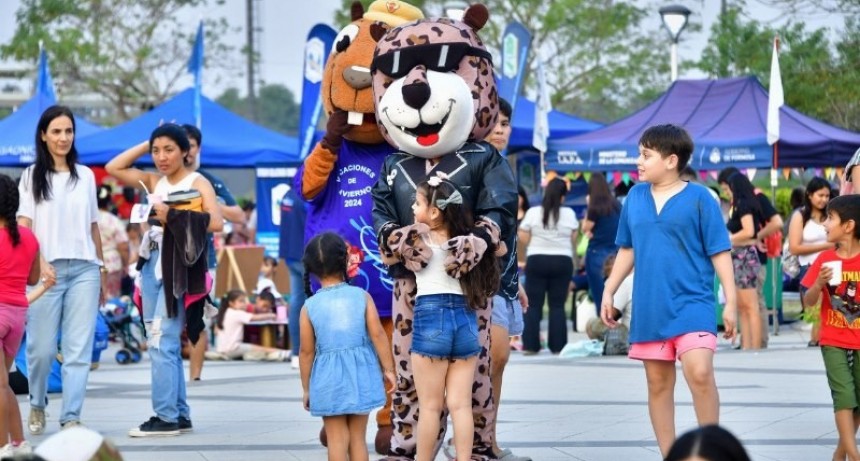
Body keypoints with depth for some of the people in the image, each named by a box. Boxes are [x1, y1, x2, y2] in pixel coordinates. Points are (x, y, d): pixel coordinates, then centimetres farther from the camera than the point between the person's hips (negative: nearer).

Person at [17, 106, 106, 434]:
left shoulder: (85, 176, 14)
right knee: (42, 347, -2)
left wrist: (102, 273, 17)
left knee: (79, 348, -5)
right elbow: (23, 227, -2)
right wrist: (40, 263, -16)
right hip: (48, 270, -2)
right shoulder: (32, 176, 5)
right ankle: (37, 405, 23)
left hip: (84, 269, 2)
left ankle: (71, 418, -3)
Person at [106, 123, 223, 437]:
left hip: (178, 267, -7)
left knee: (162, 341, -12)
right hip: (152, 265, 7)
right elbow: (113, 168, 17)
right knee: (161, 343, 8)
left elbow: (216, 223, -17)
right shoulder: (154, 182, 15)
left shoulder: (197, 183, -4)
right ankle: (180, 415, 14)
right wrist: (146, 145, 12)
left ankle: (166, 417, -9)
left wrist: (173, 217, -19)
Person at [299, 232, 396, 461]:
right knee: (358, 437, 11)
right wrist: (388, 369, 4)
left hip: (328, 380, -1)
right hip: (361, 375, 1)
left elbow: (307, 351, -1)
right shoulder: (361, 296, -3)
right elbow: (378, 334, -6)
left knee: (337, 439, 5)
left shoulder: (310, 306, -4)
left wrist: (306, 388, 8)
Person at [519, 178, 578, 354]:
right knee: (557, 305, 5)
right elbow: (573, 238, 4)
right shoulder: (569, 214, -3)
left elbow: (523, 237, -2)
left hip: (536, 260, -1)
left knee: (533, 304, 4)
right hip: (562, 261, 1)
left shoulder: (533, 212, -5)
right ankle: (558, 345, 3)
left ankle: (530, 345, 0)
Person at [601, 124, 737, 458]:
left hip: (692, 303, -5)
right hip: (649, 307, 5)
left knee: (699, 373, -21)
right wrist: (608, 292, 15)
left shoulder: (698, 198, -5)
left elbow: (719, 252, -3)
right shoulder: (635, 197, 8)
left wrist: (731, 301, -7)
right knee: (658, 383, 9)